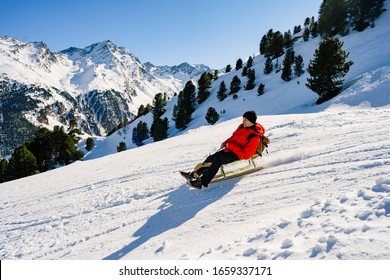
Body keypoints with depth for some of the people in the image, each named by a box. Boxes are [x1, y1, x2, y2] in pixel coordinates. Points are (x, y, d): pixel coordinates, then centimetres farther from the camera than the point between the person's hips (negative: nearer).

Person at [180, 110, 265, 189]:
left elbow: (245, 155, -25)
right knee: (211, 158, 1)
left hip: (238, 155, -9)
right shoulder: (242, 126, 2)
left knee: (218, 159, -27)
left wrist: (231, 146, -24)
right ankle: (194, 174, 10)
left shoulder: (254, 137, -22)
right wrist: (225, 143, 0)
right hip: (231, 149, 9)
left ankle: (202, 182, -26)